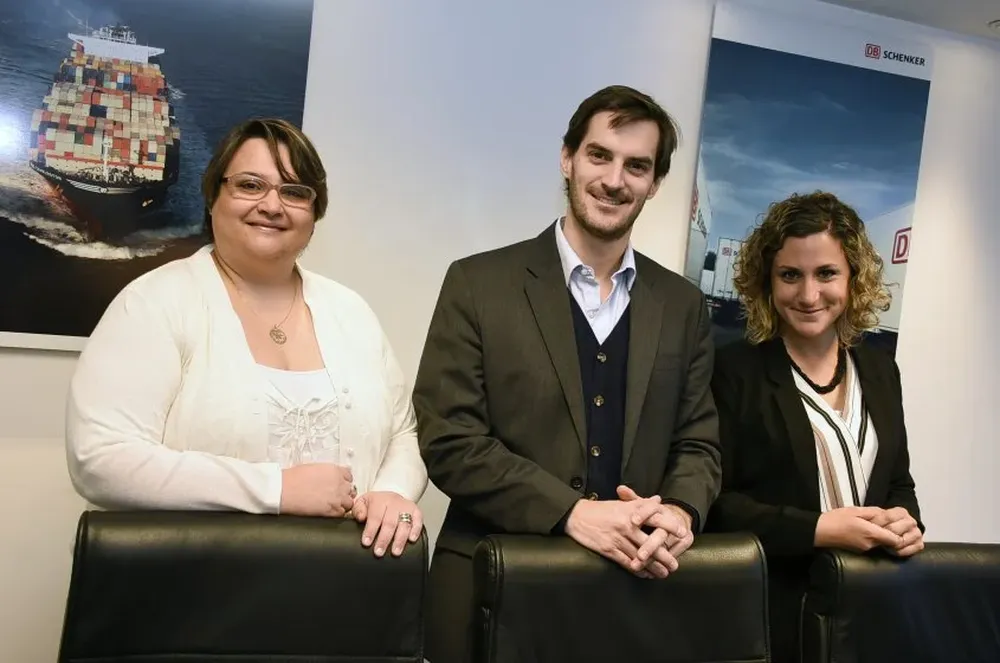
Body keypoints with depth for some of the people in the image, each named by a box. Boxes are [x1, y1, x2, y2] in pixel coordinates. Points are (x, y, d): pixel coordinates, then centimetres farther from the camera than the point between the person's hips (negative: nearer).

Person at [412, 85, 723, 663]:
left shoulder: (684, 306, 6)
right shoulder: (478, 284, -5)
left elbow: (698, 444, 6)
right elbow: (449, 441, -11)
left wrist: (680, 512, -15)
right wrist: (572, 512, -21)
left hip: (636, 585, 3)